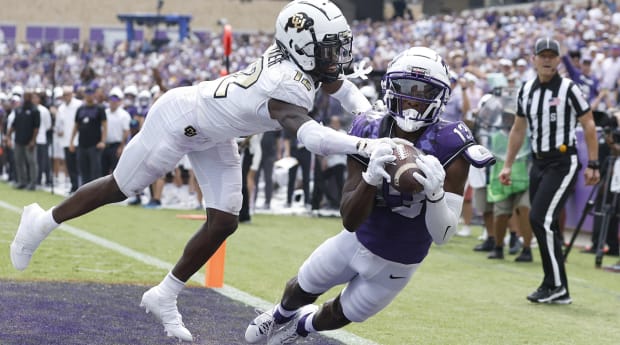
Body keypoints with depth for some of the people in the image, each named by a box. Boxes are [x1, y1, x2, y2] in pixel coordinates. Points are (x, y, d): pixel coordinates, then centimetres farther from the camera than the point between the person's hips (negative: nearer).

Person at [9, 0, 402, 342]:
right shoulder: (288, 88, -39)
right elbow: (313, 136, -57)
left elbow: (339, 84, 5)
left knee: (224, 223, 6)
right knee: (120, 189, 11)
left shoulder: (293, 57, -15)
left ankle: (165, 296, 23)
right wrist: (369, 146, -64)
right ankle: (43, 221, 36)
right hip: (178, 120, -9)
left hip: (212, 135, 9)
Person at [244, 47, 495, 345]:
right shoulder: (369, 133, -23)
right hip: (357, 241, 2)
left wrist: (435, 192, -53)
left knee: (340, 315, 21)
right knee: (302, 290, 25)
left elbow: (442, 235, -32)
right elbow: (350, 220, -26)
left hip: (394, 265, -1)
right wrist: (371, 178, -46)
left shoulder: (449, 149, -30)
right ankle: (281, 315, 63)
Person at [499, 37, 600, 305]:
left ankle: (556, 285, -9)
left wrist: (593, 164, -11)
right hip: (538, 163, 7)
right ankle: (559, 292, 11)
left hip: (563, 162, -6)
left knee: (541, 219, -16)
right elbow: (518, 129, 19)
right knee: (542, 223, 5)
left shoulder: (569, 89, -7)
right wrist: (508, 165, 17)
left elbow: (588, 125, -6)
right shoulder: (526, 90, 10)